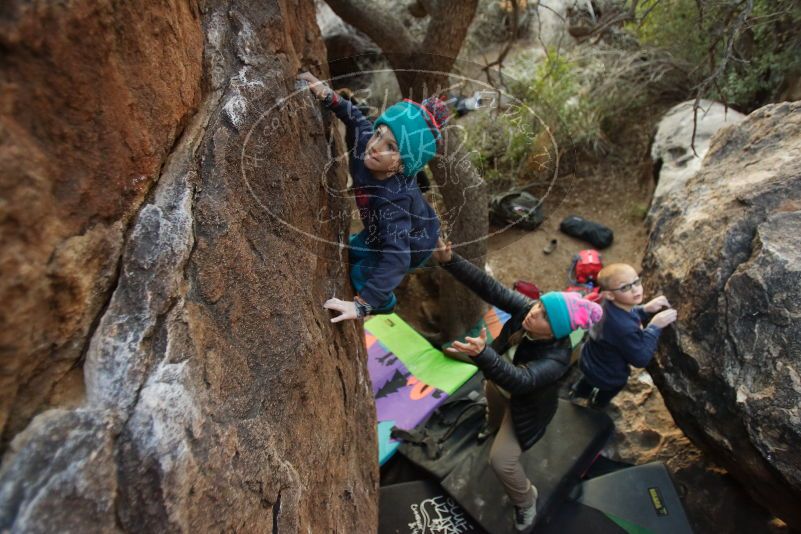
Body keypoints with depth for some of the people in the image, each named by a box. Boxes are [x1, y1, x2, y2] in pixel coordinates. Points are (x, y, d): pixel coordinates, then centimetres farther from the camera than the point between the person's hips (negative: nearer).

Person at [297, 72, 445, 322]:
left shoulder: (394, 198, -47)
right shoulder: (363, 139, -28)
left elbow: (397, 258, -53)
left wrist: (361, 305, -58)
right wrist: (328, 95, -23)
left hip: (413, 243, -7)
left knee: (361, 273, -4)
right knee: (350, 253, 21)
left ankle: (384, 305, 29)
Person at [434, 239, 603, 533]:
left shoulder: (556, 357, -43)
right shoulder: (526, 308, -31)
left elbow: (519, 380, -56)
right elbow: (489, 287, -35)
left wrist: (481, 355, -74)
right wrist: (449, 261, -47)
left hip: (523, 405, -6)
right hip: (497, 384, 6)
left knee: (501, 460, -2)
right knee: (493, 415, 37)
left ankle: (526, 503, 31)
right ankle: (494, 428, 76)